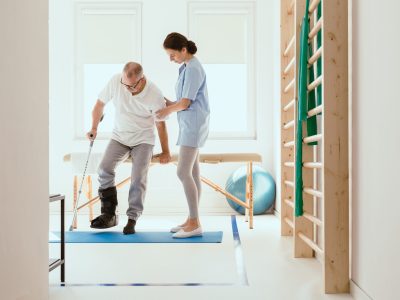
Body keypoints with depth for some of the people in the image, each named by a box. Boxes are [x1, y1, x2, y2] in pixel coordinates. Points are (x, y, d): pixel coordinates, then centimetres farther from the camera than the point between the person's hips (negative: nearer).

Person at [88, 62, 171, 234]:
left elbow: (160, 124, -9)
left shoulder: (154, 95, -21)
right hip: (119, 136, 3)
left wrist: (165, 152, -3)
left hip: (143, 139, -2)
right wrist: (94, 128, 2)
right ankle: (109, 215, -5)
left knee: (138, 178, -17)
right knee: (104, 169, -16)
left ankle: (132, 219, -4)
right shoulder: (115, 81, -17)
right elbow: (100, 104, 0)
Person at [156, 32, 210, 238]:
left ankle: (195, 223, -8)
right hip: (189, 125, 10)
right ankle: (192, 220, 15)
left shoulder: (193, 69, -15)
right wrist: (168, 104, 3)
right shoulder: (188, 67, 17)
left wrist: (168, 110, 1)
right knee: (193, 173, 9)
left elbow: (185, 103, -17)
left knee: (183, 173, -12)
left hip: (194, 125, -10)